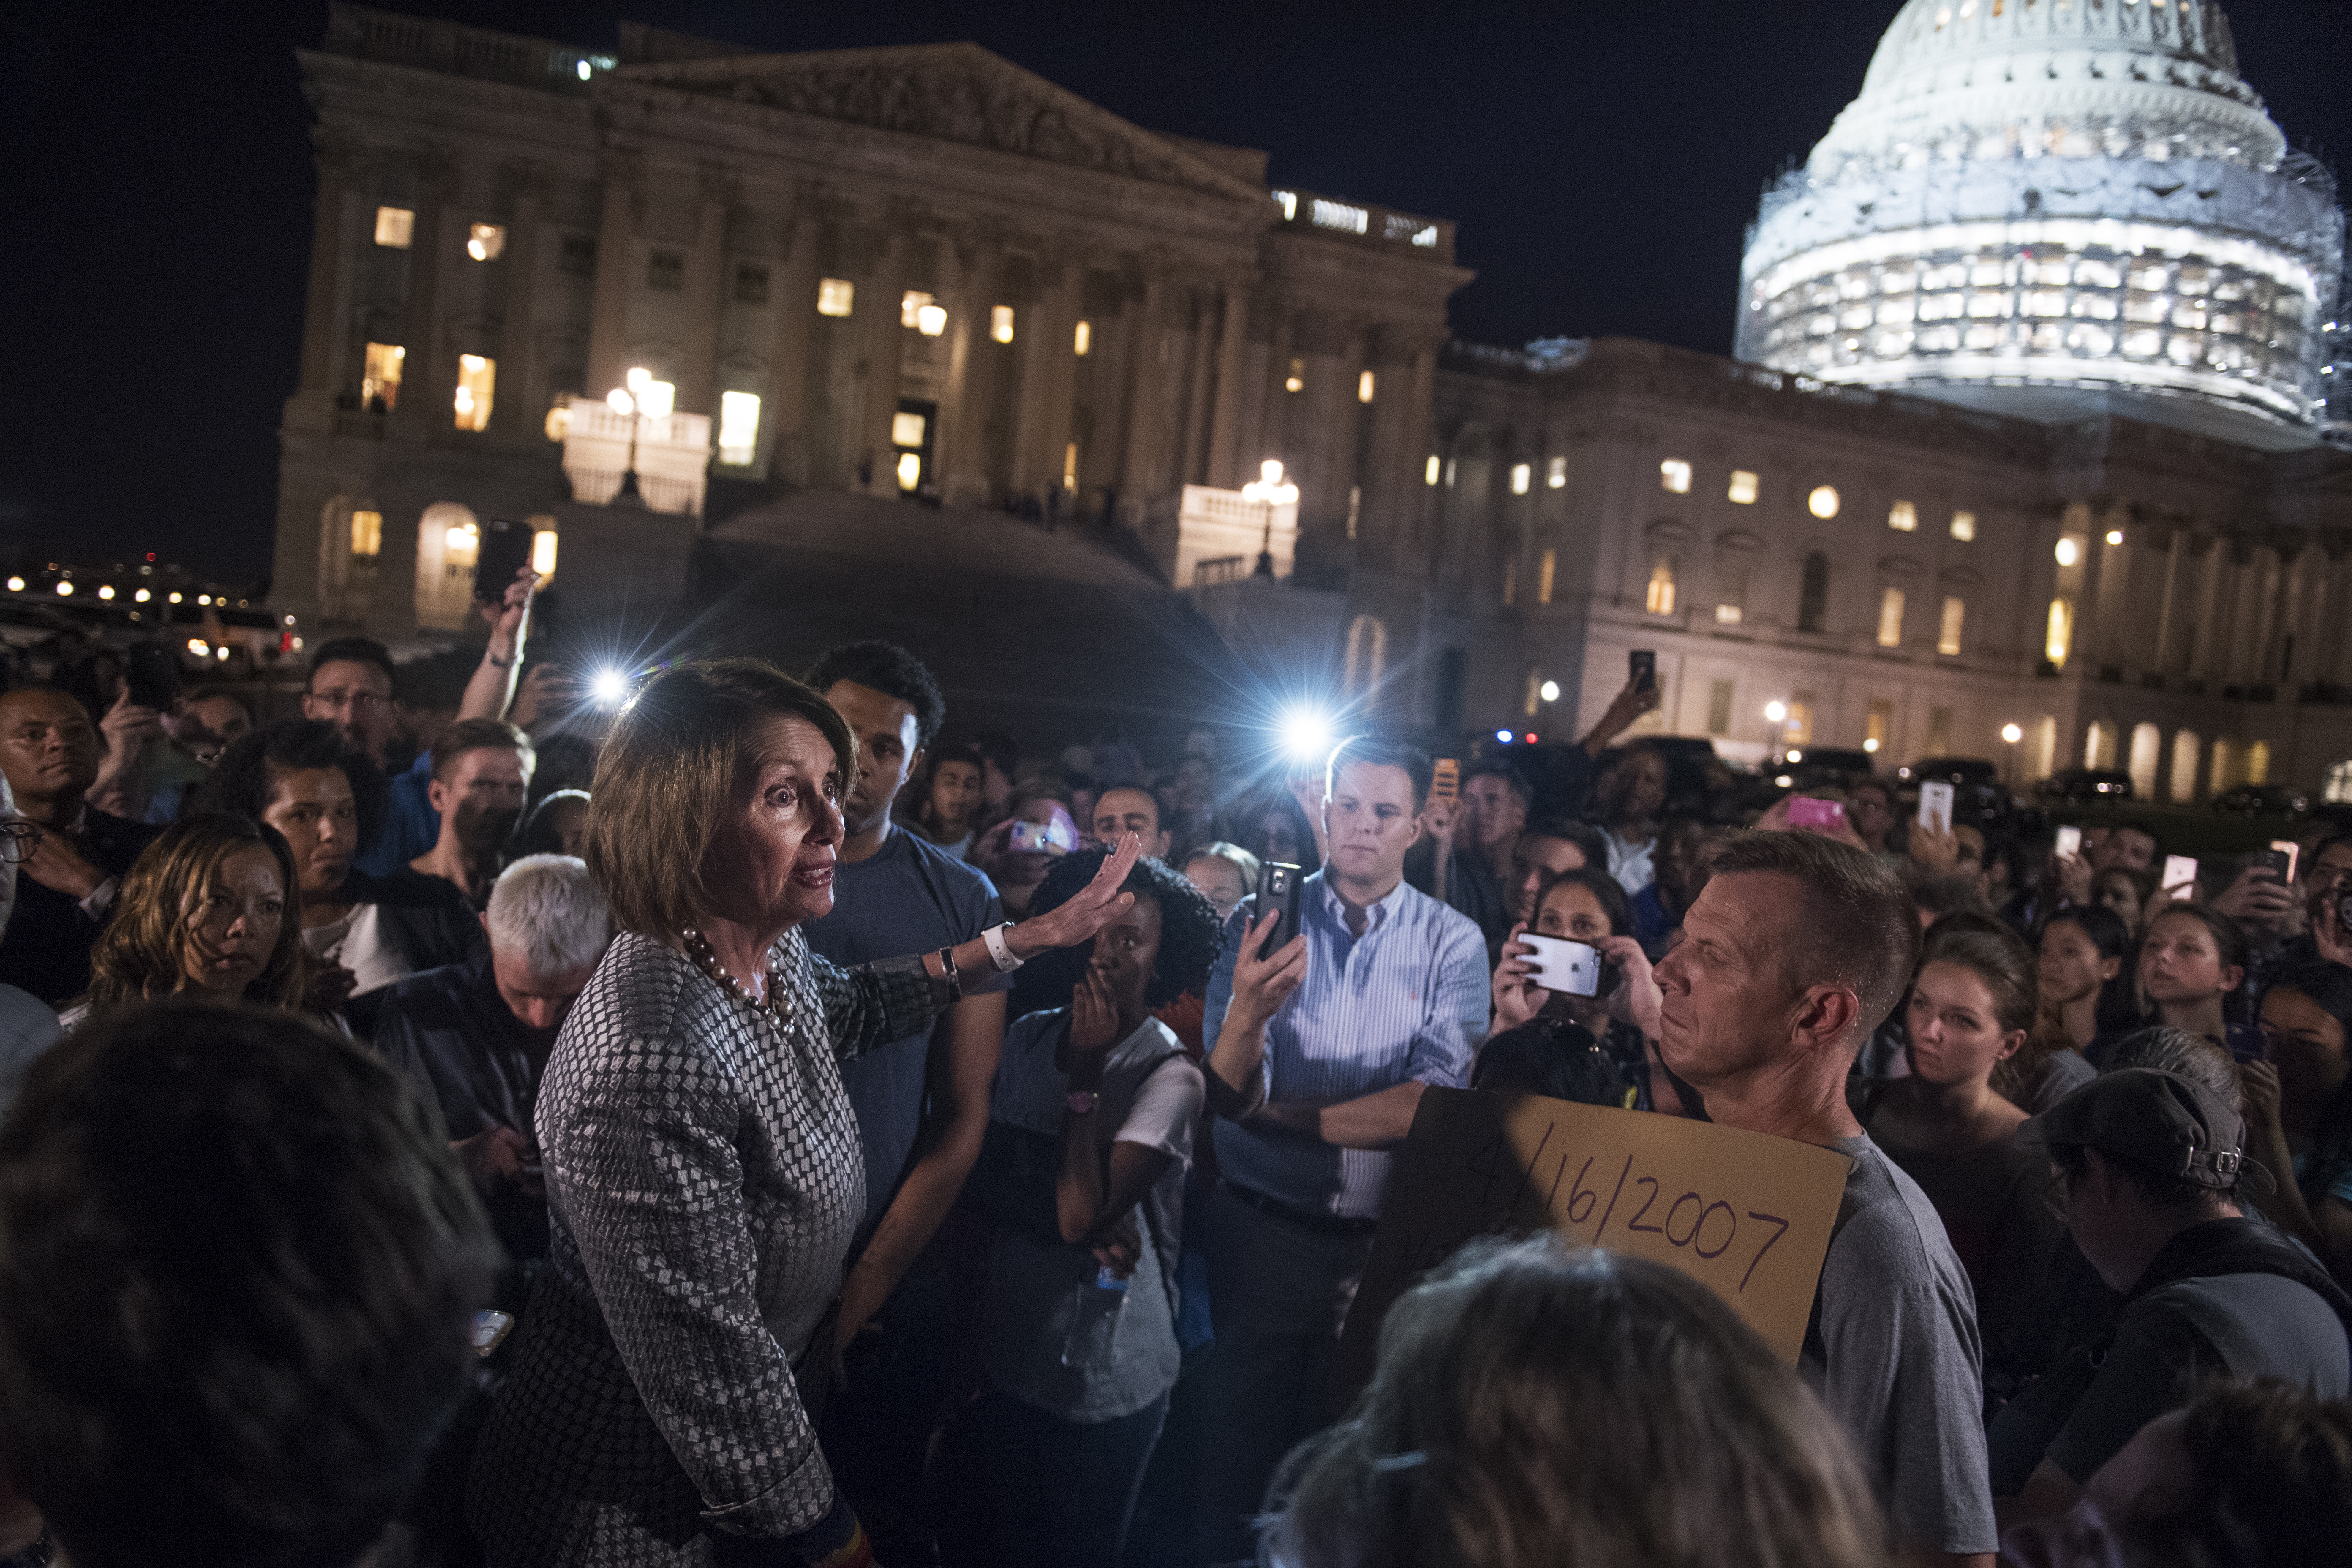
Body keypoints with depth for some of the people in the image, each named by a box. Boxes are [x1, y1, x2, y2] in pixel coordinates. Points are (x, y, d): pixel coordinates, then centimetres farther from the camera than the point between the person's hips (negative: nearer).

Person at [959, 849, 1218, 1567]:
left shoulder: (1171, 1075, -18)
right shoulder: (1027, 1039, -2)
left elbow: (1082, 1211, -25)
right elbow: (987, 1175, -1)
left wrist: (1085, 1073, -19)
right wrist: (1081, 1225, -18)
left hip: (1107, 1376, -4)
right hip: (1011, 1351, 5)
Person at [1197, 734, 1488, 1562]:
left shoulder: (1453, 943, -4)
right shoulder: (1260, 924, -3)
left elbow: (1434, 1104, -14)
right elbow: (1229, 1097, -12)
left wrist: (1279, 1113, -12)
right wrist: (1245, 1014, -33)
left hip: (1388, 1239, 0)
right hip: (1261, 1233, 0)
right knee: (1239, 1449, 13)